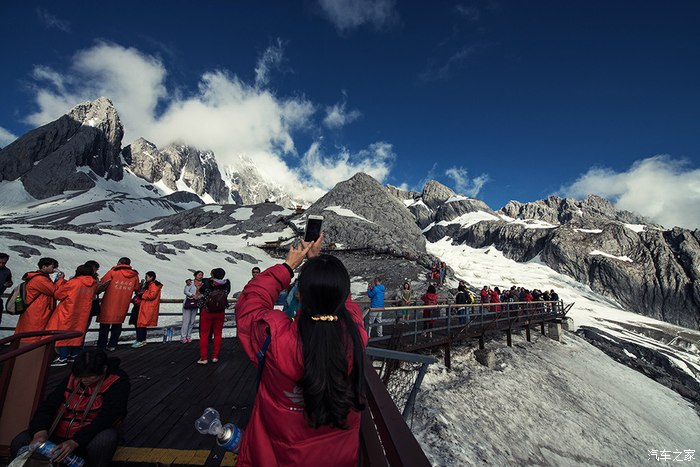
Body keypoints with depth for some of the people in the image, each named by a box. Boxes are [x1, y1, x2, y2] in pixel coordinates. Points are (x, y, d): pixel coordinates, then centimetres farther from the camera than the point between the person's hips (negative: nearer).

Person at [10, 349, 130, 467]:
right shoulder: (73, 378, 2)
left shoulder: (118, 382, -15)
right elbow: (48, 405, -1)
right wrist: (40, 433, -20)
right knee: (19, 442, -14)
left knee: (106, 438, -37)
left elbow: (106, 418, -22)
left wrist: (75, 442, -31)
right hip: (59, 436, 5)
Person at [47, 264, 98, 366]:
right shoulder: (94, 285, -1)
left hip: (68, 313, -5)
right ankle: (74, 355, 22)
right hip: (82, 315, 5)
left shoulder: (73, 283, -15)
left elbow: (58, 294, -6)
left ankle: (63, 358, 5)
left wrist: (62, 282, 7)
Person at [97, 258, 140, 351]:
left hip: (109, 305, -3)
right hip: (122, 307, 3)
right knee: (117, 325, 15)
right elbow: (137, 289, 14)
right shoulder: (135, 276, 3)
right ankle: (112, 345, 18)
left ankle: (101, 346, 11)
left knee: (105, 326, 8)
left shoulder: (113, 272, -7)